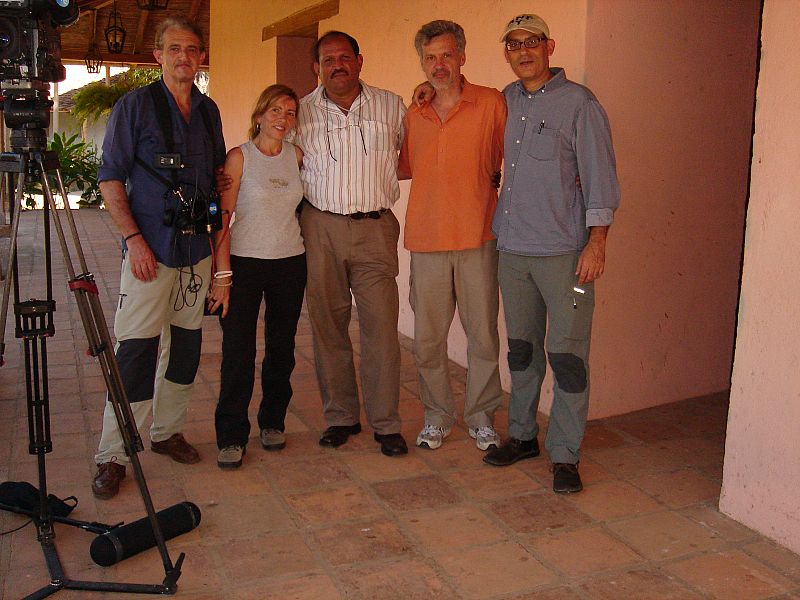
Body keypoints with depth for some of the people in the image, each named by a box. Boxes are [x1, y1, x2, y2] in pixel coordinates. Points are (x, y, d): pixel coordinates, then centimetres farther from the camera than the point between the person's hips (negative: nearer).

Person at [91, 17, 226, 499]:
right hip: (150, 247, -5)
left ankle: (168, 431, 26)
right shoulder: (135, 106, -2)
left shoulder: (209, 111, 12)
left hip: (197, 246, 5)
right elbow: (110, 178, -5)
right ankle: (113, 456, 2)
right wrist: (133, 237, -14)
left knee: (186, 344, 11)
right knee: (136, 350, -7)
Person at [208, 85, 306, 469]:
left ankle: (273, 422, 28)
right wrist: (222, 275, -13)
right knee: (238, 353, -3)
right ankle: (231, 437, 8)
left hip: (290, 264, 4)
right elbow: (222, 219, -9)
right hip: (244, 263, -4)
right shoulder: (239, 157, -5)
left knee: (281, 349, 11)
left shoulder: (297, 156, 6)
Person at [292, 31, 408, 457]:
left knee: (381, 326, -5)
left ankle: (386, 423, 6)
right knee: (327, 325, 5)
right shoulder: (302, 112, 9)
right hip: (320, 227, 1)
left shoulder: (391, 106, 9)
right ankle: (340, 416, 18)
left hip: (375, 229, -1)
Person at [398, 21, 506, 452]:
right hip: (427, 239, 3)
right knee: (427, 338, 7)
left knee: (483, 335, 5)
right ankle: (437, 416, 24)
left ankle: (482, 417, 22)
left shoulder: (491, 104, 0)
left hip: (477, 238, -3)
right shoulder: (414, 117, 12)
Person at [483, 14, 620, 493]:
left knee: (567, 355, -3)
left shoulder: (578, 102, -3)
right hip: (513, 248, 6)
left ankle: (566, 455, 8)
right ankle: (522, 435, 27)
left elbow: (600, 176, -6)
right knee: (522, 350, 14)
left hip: (563, 252, -5)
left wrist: (596, 243, -13)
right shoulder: (508, 100, 14)